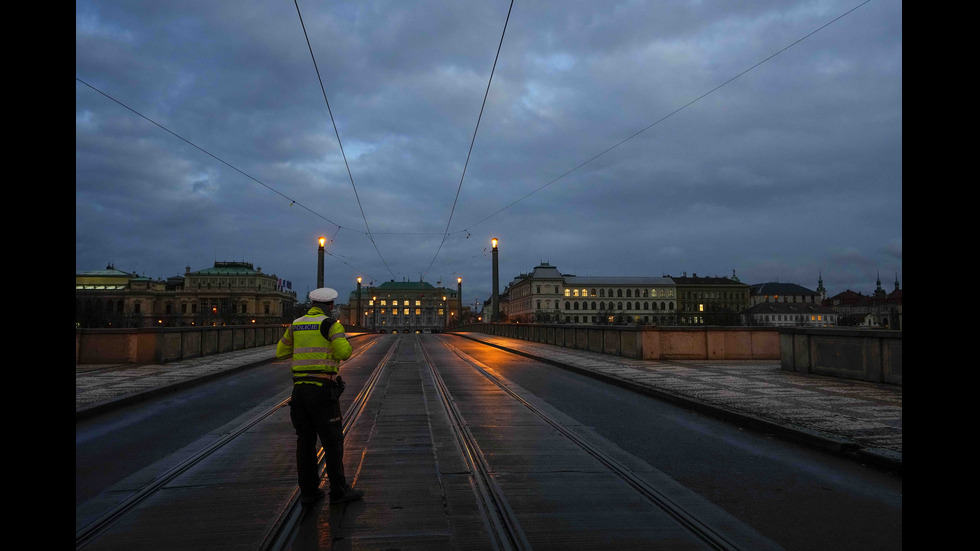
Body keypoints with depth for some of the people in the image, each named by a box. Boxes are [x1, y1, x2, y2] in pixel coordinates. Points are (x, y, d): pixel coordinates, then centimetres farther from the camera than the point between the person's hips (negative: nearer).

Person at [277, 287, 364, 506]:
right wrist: (345, 345, 4)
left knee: (306, 440, 11)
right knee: (333, 440, 1)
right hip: (323, 389, -6)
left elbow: (281, 353, 20)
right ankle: (338, 491, 6)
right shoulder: (331, 324, -8)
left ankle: (308, 491, 15)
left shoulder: (296, 325, 11)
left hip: (300, 388, 6)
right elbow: (343, 352, -19)